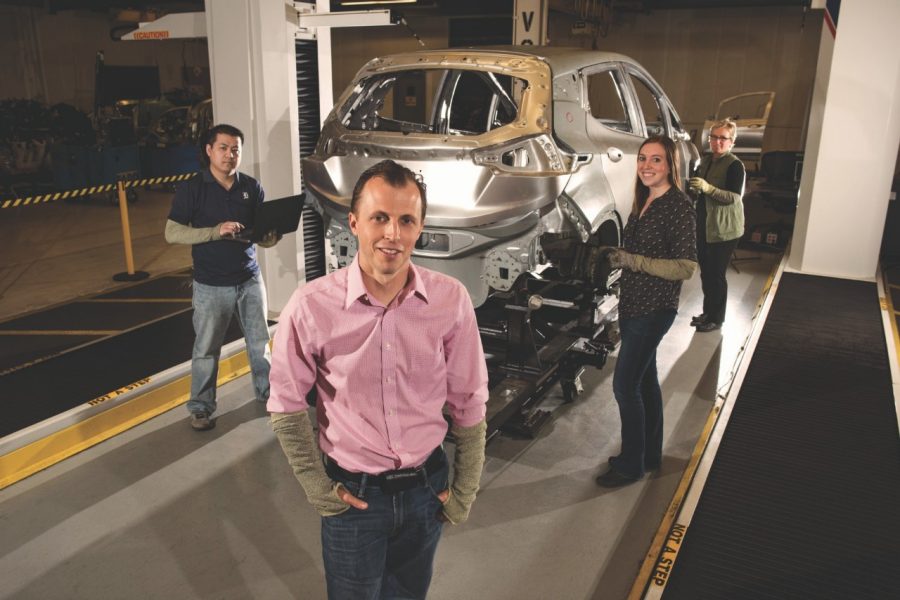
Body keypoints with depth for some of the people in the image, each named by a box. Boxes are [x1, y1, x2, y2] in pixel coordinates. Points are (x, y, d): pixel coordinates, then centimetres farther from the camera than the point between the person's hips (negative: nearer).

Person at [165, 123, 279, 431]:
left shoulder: (251, 187, 3)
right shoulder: (192, 189, -6)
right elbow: (172, 233, -11)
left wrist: (270, 237, -15)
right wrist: (215, 231, -23)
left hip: (249, 279, 3)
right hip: (211, 285, -3)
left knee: (260, 341, 13)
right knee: (206, 349, 5)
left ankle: (267, 390, 32)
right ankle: (200, 407, 20)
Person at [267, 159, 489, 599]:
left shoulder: (451, 299, -13)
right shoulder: (311, 307, -19)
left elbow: (468, 404, -3)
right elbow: (286, 406, -4)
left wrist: (464, 491, 1)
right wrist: (315, 486, -4)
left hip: (426, 488, 2)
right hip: (352, 494, -2)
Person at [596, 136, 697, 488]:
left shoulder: (678, 206, -17)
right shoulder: (644, 201, 10)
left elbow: (686, 267, -20)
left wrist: (635, 261, -25)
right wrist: (618, 258, 4)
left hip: (654, 309, -9)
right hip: (633, 306, 9)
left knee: (625, 385, -4)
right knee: (645, 379, 18)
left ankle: (631, 465, 12)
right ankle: (650, 454, 33)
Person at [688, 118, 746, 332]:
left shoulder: (734, 165, -13)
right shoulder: (705, 161, 10)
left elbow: (734, 197, -21)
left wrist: (707, 188, -33)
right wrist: (693, 189, 0)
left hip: (724, 230, -7)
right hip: (704, 226, 8)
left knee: (716, 275, -1)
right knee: (706, 272, 16)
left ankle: (716, 319, 12)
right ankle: (707, 312, 31)